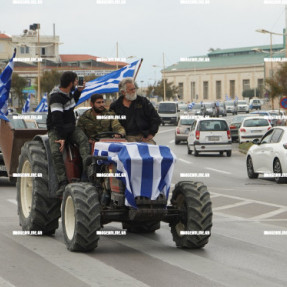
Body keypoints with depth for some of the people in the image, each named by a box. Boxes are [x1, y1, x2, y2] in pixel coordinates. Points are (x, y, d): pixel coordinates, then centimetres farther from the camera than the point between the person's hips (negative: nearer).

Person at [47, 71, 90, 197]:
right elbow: (57, 119, -23)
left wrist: (78, 91, 17)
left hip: (70, 127, 7)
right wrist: (62, 137, -28)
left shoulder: (68, 93, 9)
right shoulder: (56, 97, -18)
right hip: (55, 129, -7)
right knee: (56, 152, -29)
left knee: (83, 139, -25)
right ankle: (63, 183, -33)